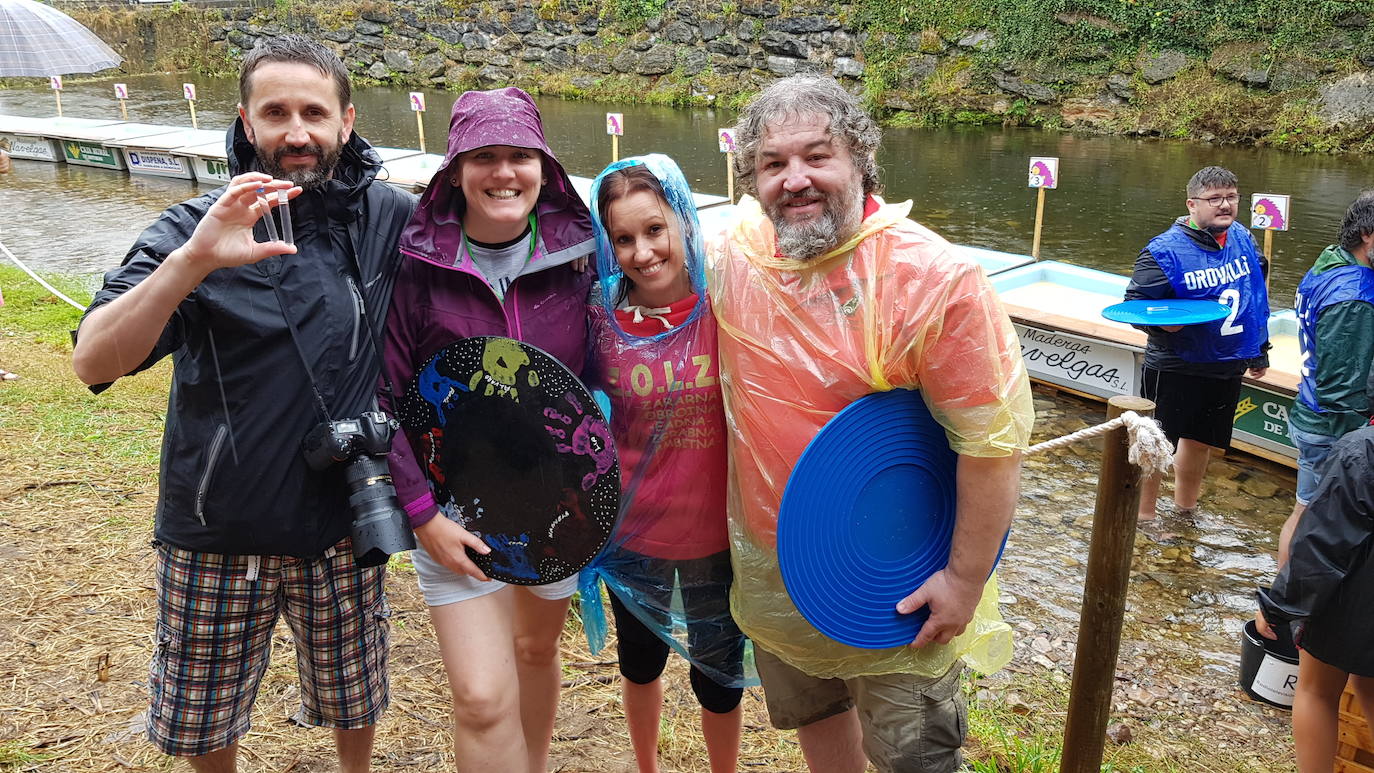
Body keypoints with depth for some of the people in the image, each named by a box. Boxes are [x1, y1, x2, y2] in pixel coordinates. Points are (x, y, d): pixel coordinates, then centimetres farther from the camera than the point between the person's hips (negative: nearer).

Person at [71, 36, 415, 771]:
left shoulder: (389, 218, -7)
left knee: (353, 701, 20)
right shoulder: (195, 229, -12)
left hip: (342, 526, 1)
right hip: (214, 536, 0)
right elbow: (94, 362, -21)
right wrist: (192, 262, -35)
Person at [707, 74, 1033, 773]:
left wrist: (965, 580, -17)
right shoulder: (734, 250, -9)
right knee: (807, 711, 27)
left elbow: (993, 439, -21)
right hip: (768, 565, 5)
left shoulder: (934, 278, -25)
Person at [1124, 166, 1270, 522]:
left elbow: (1256, 294, 16)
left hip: (1228, 368, 6)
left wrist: (1260, 349, 20)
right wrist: (1161, 322, -33)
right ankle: (1144, 516, 20)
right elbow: (1134, 303, -13)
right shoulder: (1165, 250, -17)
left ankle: (1185, 507, 40)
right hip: (1175, 368, -6)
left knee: (1201, 439, 21)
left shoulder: (1242, 238, 3)